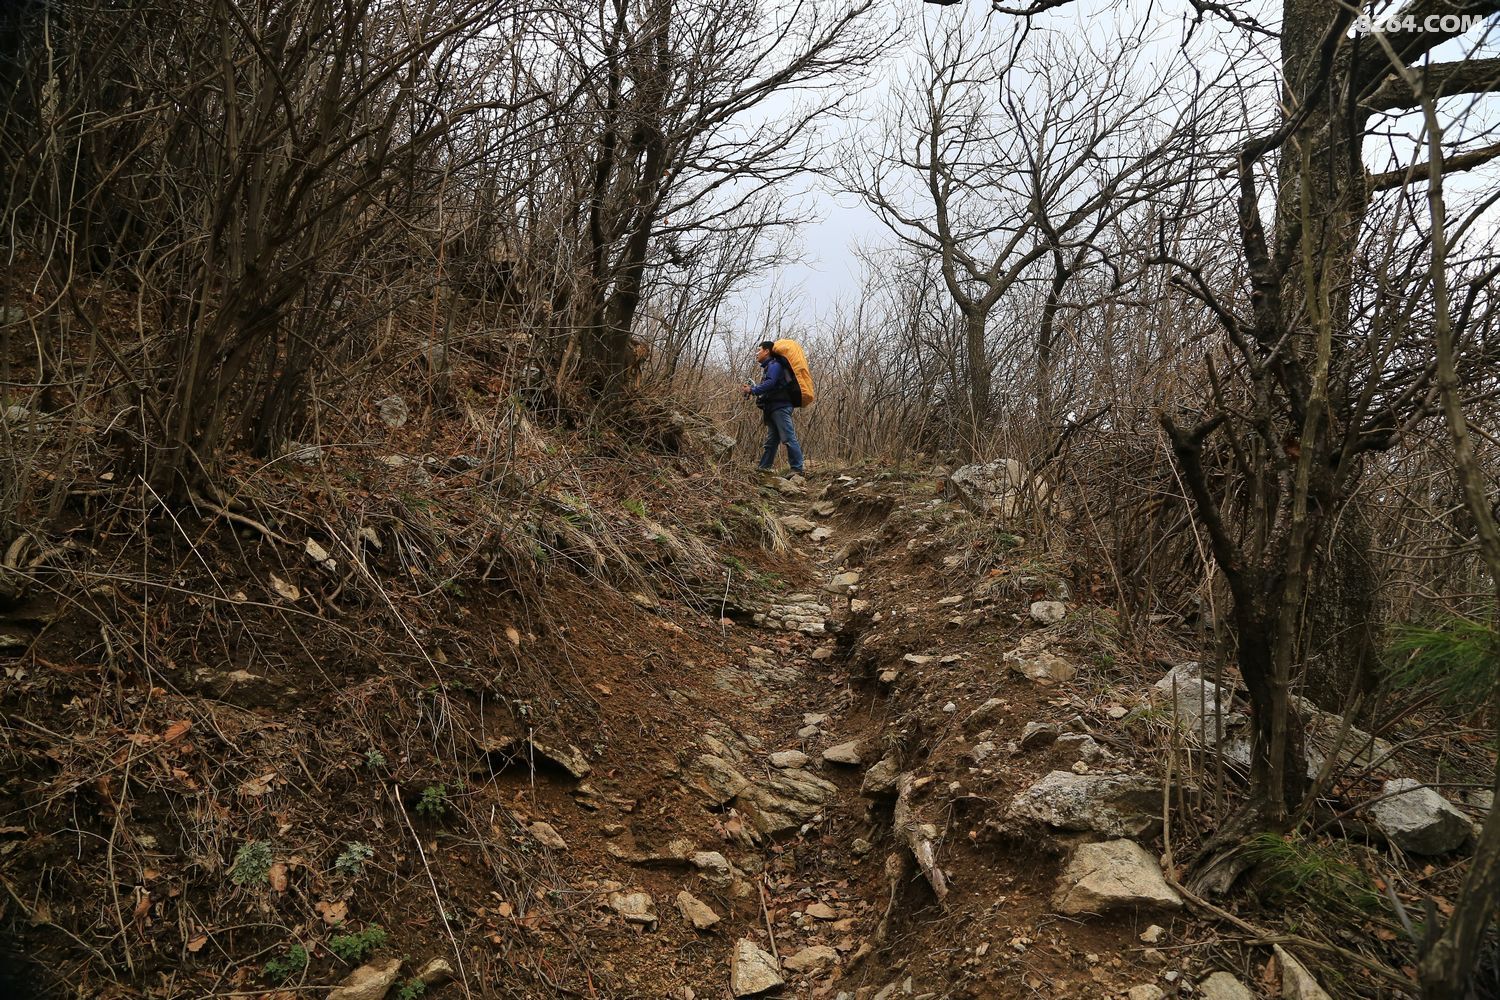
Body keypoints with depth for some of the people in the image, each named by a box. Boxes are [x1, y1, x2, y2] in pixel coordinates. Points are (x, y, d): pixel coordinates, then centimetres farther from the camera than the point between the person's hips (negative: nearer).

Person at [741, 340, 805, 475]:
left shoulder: (774, 365, -8)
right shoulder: (767, 367, 24)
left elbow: (770, 383, -22)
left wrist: (752, 390, -17)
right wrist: (752, 389, 7)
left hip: (780, 407, -11)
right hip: (774, 408, 11)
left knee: (788, 438, -13)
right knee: (771, 440, 11)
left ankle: (797, 469, -16)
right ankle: (763, 467, 15)